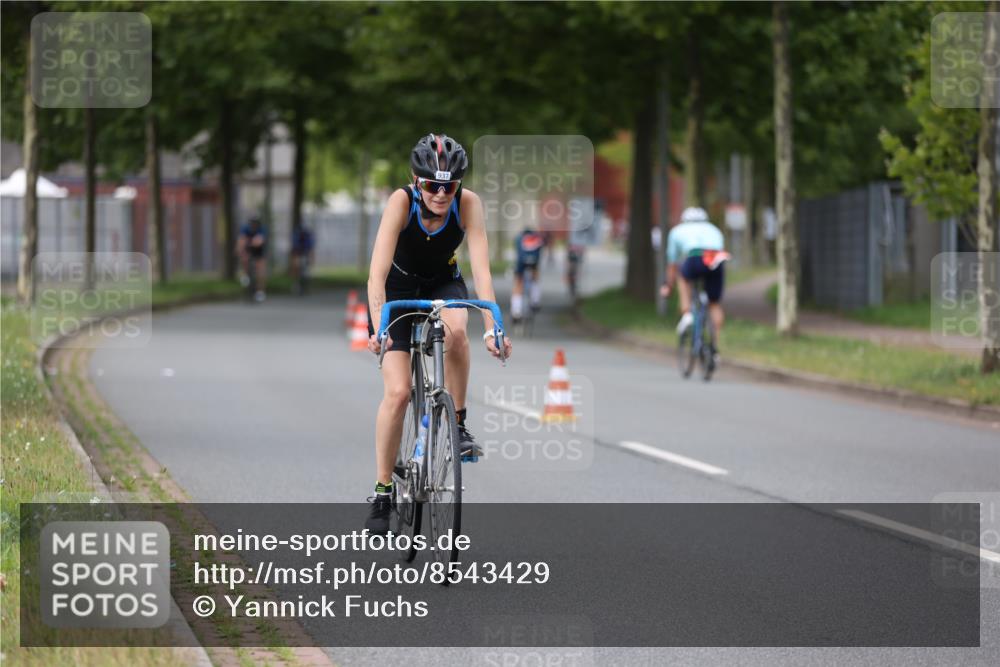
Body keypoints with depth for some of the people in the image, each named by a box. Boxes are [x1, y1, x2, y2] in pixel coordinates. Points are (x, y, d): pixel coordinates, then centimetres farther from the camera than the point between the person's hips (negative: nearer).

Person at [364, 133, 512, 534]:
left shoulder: (468, 203, -26)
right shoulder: (402, 202, -30)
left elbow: (481, 268, -32)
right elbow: (377, 272, -37)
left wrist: (491, 328, -44)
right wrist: (378, 327, -50)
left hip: (443, 283, 1)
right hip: (397, 287, -1)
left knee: (456, 329, -35)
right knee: (397, 392, -15)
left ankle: (458, 423, -16)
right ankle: (382, 493, -2)